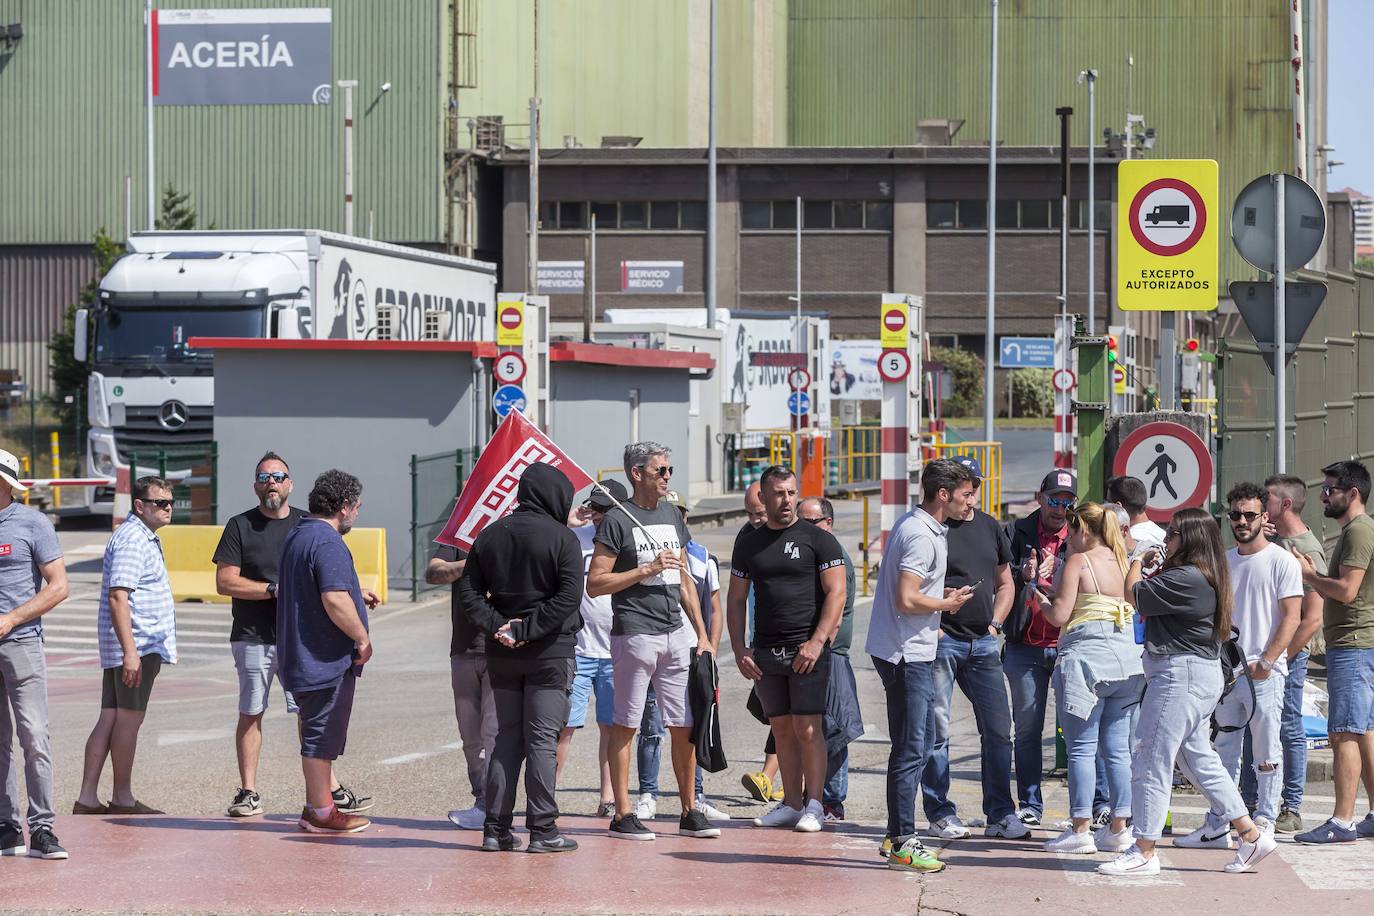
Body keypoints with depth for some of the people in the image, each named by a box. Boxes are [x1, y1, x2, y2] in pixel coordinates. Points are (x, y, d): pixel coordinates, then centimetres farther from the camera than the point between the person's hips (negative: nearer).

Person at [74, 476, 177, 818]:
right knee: (129, 719, -3)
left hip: (140, 646, 10)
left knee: (110, 719, 7)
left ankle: (87, 798, 6)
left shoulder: (145, 538, 20)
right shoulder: (132, 539, -14)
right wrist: (130, 651, -26)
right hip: (138, 645, -10)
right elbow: (117, 598, -22)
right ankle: (122, 799, 5)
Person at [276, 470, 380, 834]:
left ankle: (323, 800, 25)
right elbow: (335, 601, -28)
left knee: (320, 734, 18)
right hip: (327, 659, -10)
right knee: (322, 735, -3)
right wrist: (362, 638, -17)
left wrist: (356, 595, 29)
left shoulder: (296, 536, 14)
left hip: (299, 655, 10)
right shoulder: (327, 542, -19)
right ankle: (320, 812, 2)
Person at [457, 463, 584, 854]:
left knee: (507, 738, 11)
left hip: (501, 654, 5)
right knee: (542, 740, -1)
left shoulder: (490, 536, 8)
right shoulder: (562, 538, -9)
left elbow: (469, 590, 4)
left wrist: (496, 626, -5)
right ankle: (542, 829, -2)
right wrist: (529, 629, -15)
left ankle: (496, 829, 9)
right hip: (549, 653, -5)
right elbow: (569, 597, -18)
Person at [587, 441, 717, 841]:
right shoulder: (617, 520, -5)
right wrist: (647, 569, -14)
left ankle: (689, 812, 13)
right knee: (625, 725, -2)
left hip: (676, 633, 7)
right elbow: (595, 584, -9)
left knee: (684, 726, 6)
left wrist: (702, 634, 18)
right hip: (635, 632, -7)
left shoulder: (672, 517, 17)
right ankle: (622, 815, 1)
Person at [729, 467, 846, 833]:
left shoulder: (818, 539, 0)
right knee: (782, 730, 7)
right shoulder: (748, 543, 12)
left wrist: (817, 642, -15)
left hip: (808, 650, -4)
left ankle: (814, 804, -3)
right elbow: (737, 600, 15)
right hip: (765, 652, 4)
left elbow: (836, 593, -6)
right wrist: (739, 650, 4)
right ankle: (791, 803, 12)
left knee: (807, 729, -8)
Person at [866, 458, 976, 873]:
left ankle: (897, 835, 21)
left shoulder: (914, 525, 14)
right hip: (907, 654, -11)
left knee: (908, 747, 15)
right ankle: (903, 844, -6)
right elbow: (906, 601, -24)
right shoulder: (922, 536, -18)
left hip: (908, 651, 11)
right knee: (911, 750, -8)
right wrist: (947, 603, -10)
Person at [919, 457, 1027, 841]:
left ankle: (1000, 815, 9)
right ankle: (940, 813, 7)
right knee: (936, 733, -1)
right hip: (940, 639, -5)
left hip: (983, 642, 5)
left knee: (998, 730, 3)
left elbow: (1004, 583, 23)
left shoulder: (990, 528, 14)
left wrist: (994, 623, 10)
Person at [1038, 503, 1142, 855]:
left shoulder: (1078, 562, -6)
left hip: (1087, 656, -7)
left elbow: (1060, 616, -10)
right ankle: (1118, 829, 10)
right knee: (1117, 748, 9)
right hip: (1125, 656, 7)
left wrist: (1040, 599, 10)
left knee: (1082, 747, -2)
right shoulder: (1122, 562, 13)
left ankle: (1080, 829, -3)